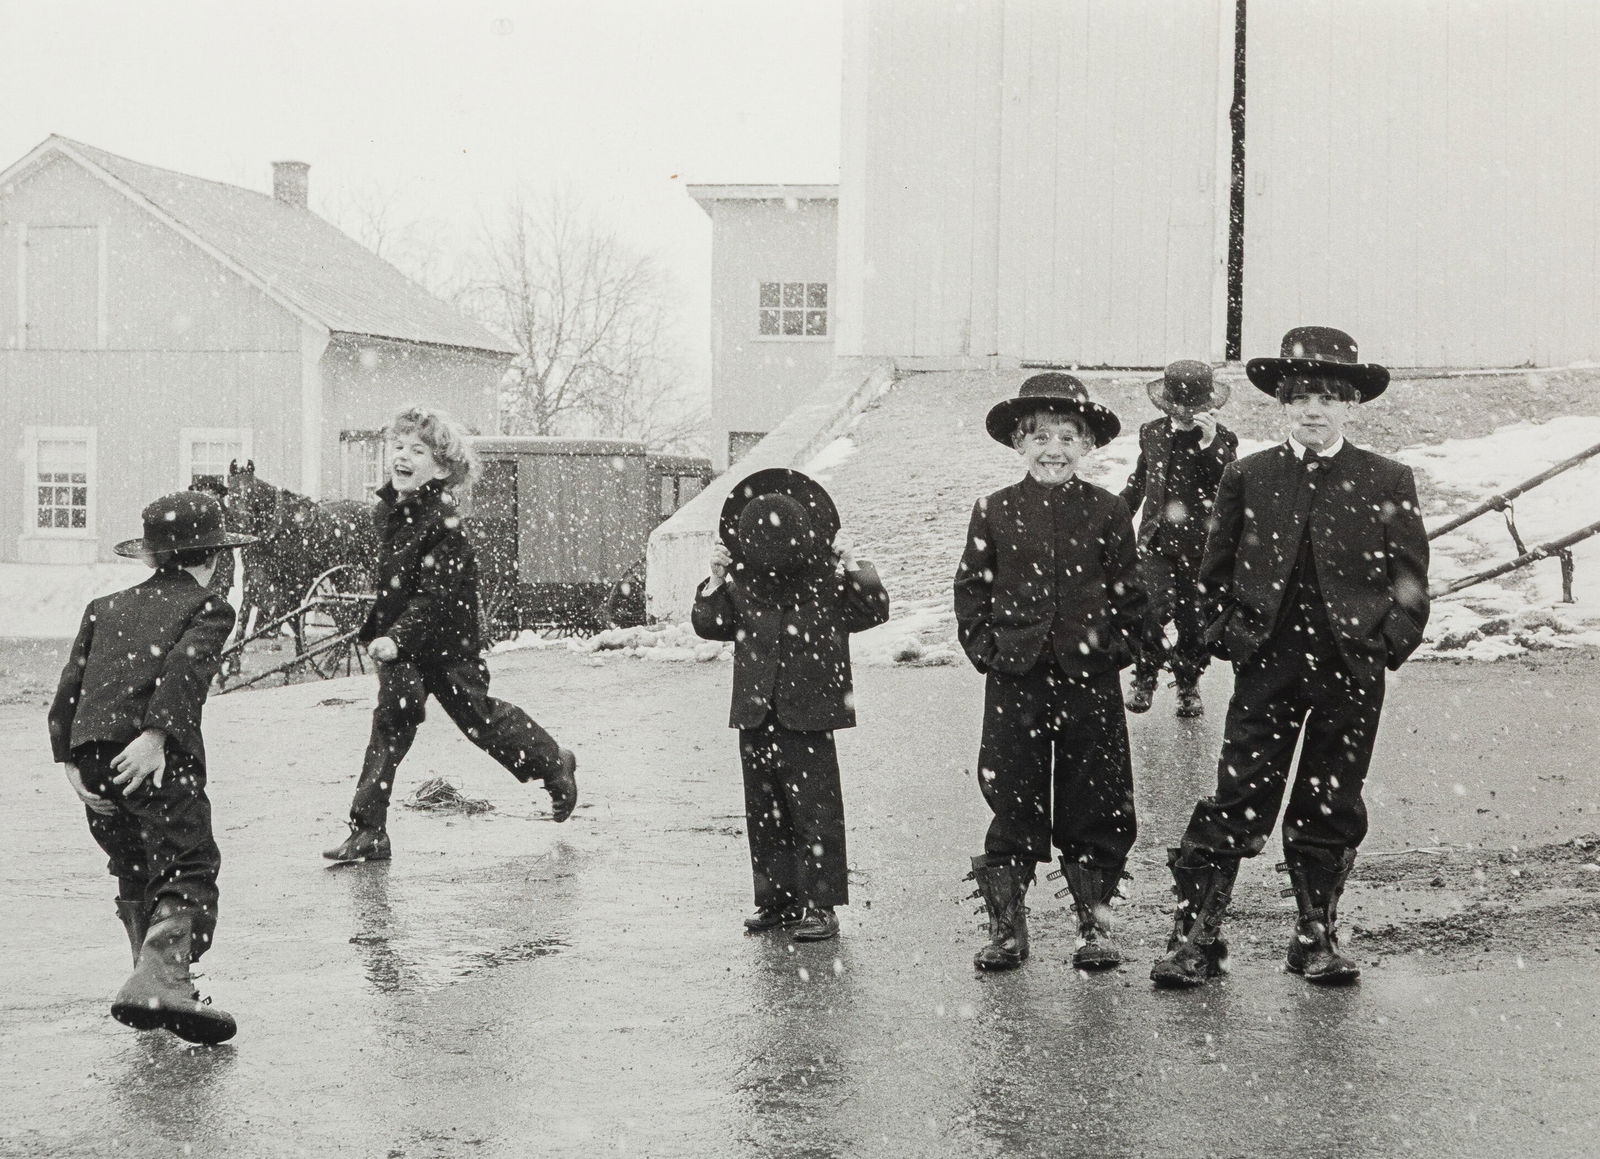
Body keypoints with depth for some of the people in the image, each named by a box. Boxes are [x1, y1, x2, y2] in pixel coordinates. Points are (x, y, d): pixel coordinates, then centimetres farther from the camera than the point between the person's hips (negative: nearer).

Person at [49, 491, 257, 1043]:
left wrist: (70, 761, 9)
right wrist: (156, 735, -20)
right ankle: (161, 982, -28)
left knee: (134, 874, 20)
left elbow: (68, 688, 15)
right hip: (158, 756, -6)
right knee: (188, 869, -9)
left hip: (92, 756, 6)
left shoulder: (104, 609, 26)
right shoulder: (208, 607, 10)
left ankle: (155, 978, 23)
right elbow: (184, 667, -10)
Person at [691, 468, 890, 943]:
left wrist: (852, 565, -19)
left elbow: (875, 609, -8)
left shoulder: (827, 579, -5)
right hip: (756, 717, 4)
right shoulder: (742, 582, 3)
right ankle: (776, 898, 21)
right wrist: (714, 582, -7)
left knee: (815, 810, -1)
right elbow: (708, 624, 7)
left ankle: (820, 904, 4)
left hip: (808, 718, -4)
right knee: (764, 811, 11)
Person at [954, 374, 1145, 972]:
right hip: (1014, 680, 0)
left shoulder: (1107, 512, 3)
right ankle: (1007, 926, 13)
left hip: (1090, 680, 0)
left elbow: (1129, 592, 6)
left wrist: (1116, 647, -4)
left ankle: (1095, 922, 18)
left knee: (1096, 804, 6)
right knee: (1013, 803, 4)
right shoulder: (995, 512, 3)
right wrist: (985, 647, -3)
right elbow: (972, 588, 7)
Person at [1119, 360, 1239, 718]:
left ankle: (1189, 684, 26)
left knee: (1194, 621, 4)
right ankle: (1144, 677, 6)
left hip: (1200, 544, -1)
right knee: (1151, 611, -15)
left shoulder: (1222, 440, -3)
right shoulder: (1151, 434, 7)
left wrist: (1210, 445, -28)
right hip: (1157, 541, 1)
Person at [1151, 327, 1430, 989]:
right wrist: (1230, 632, 3)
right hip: (1267, 667, 0)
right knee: (1237, 800, -2)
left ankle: (1317, 935, 21)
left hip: (1351, 669, 0)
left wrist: (1391, 641, -3)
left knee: (1331, 809, 9)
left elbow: (1409, 577, 6)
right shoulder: (1248, 478, 6)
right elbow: (1217, 570, 12)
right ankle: (1194, 934, 2)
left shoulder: (1387, 482, 4)